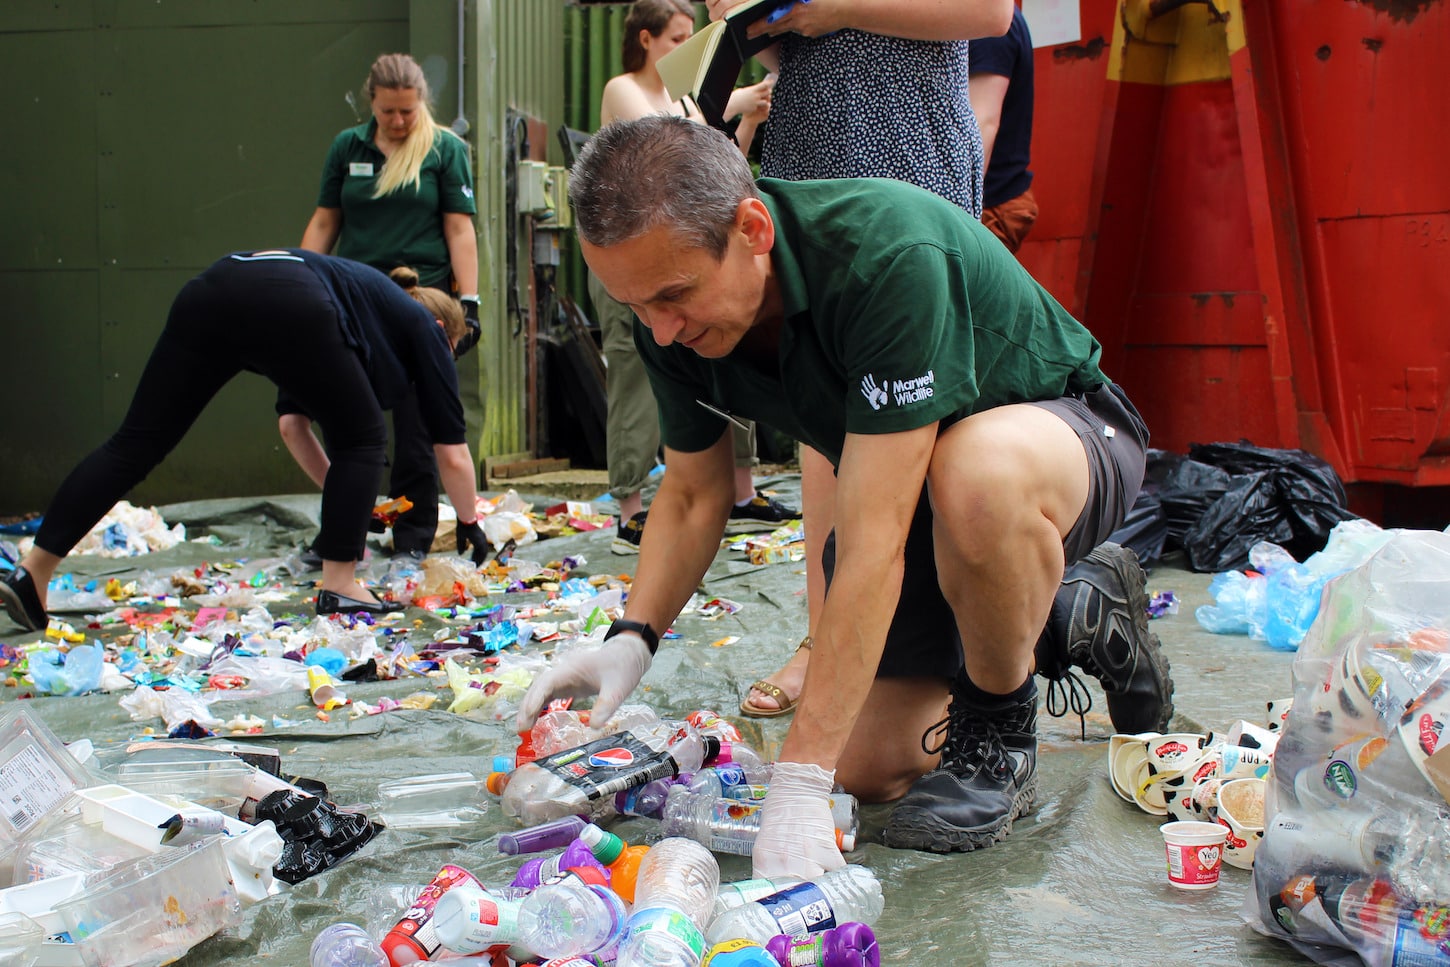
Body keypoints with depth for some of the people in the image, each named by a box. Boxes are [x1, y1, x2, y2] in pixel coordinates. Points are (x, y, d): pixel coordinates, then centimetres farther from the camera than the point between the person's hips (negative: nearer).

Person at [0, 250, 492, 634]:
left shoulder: (375, 292, 43)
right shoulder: (423, 325, 27)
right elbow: (452, 453, 25)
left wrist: (344, 498, 52)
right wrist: (469, 524, 41)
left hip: (210, 290, 7)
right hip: (288, 306, -7)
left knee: (136, 443, 8)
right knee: (362, 440, 13)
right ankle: (339, 586, 11)